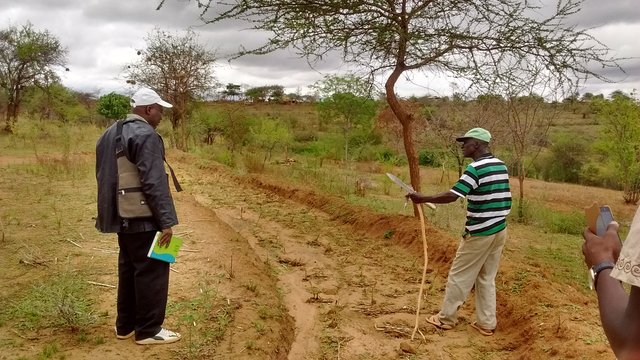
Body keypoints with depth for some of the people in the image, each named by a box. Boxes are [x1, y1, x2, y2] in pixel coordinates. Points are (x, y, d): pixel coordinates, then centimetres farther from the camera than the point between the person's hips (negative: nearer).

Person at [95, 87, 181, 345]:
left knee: (129, 270, 17)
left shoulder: (109, 134, 14)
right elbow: (154, 183, -22)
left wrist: (110, 212, 23)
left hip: (122, 217, 9)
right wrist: (166, 221, -20)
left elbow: (103, 177, 18)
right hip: (144, 218, -9)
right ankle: (148, 330, 8)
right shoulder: (146, 136, -16)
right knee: (151, 272, 0)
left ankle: (125, 325, 26)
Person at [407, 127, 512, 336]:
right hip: (499, 230, 8)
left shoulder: (476, 168, -18)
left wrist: (422, 199, -18)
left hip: (479, 233, -8)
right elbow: (504, 199, 13)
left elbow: (452, 196, -25)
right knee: (487, 278, 15)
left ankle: (446, 318, 17)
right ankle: (486, 323, 18)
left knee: (459, 276, 6)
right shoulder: (501, 166, 7)